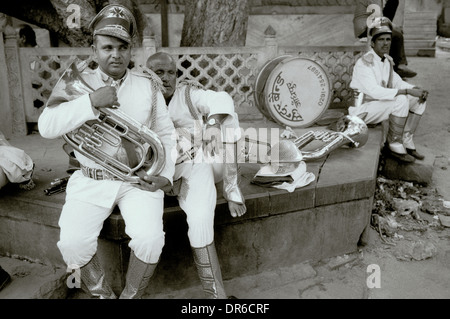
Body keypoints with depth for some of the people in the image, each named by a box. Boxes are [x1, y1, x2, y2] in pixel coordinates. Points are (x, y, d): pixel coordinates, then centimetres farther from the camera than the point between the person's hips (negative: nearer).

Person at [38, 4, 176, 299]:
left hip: (139, 179, 0)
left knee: (149, 238, -22)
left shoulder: (148, 86, 7)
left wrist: (165, 174, -5)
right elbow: (47, 127, -10)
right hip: (91, 181, 1)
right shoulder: (77, 83, 3)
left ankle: (132, 295, 7)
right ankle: (103, 294, 11)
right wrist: (91, 102, -21)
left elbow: (166, 135, 9)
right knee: (73, 244, -18)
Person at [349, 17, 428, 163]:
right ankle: (394, 145, -15)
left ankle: (406, 141, 3)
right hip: (362, 109, -9)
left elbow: (397, 82, 14)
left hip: (381, 103, 9)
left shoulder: (388, 60, 8)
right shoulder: (364, 63, -20)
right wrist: (407, 91, -32)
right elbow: (374, 91, -31)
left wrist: (416, 89, -7)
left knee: (419, 99, 1)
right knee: (401, 100, -29)